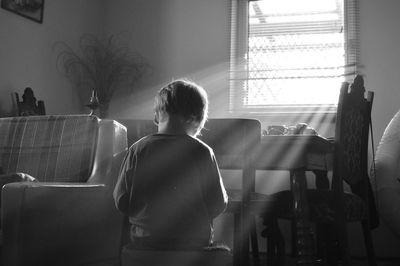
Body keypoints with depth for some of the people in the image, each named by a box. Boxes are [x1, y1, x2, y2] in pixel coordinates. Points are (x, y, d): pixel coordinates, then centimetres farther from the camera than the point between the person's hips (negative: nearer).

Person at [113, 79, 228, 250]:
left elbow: (122, 203, -2)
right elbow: (218, 206, -6)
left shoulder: (137, 149, -8)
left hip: (143, 242, 2)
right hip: (194, 241, -1)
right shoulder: (202, 152, -12)